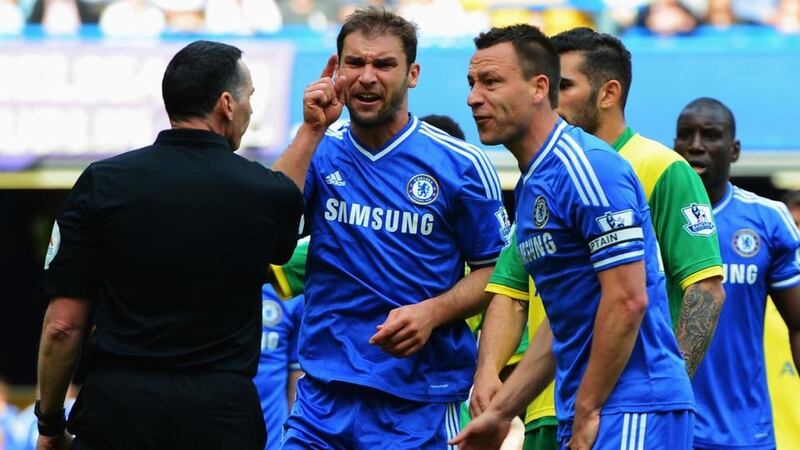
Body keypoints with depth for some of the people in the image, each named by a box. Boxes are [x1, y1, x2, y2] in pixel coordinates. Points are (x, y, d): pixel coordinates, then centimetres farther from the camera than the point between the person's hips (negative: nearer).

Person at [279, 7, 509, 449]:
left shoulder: (461, 163, -2)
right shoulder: (321, 151, 6)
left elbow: (493, 268, 1)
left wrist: (432, 312, -16)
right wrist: (311, 131, -11)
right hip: (322, 392, 2)